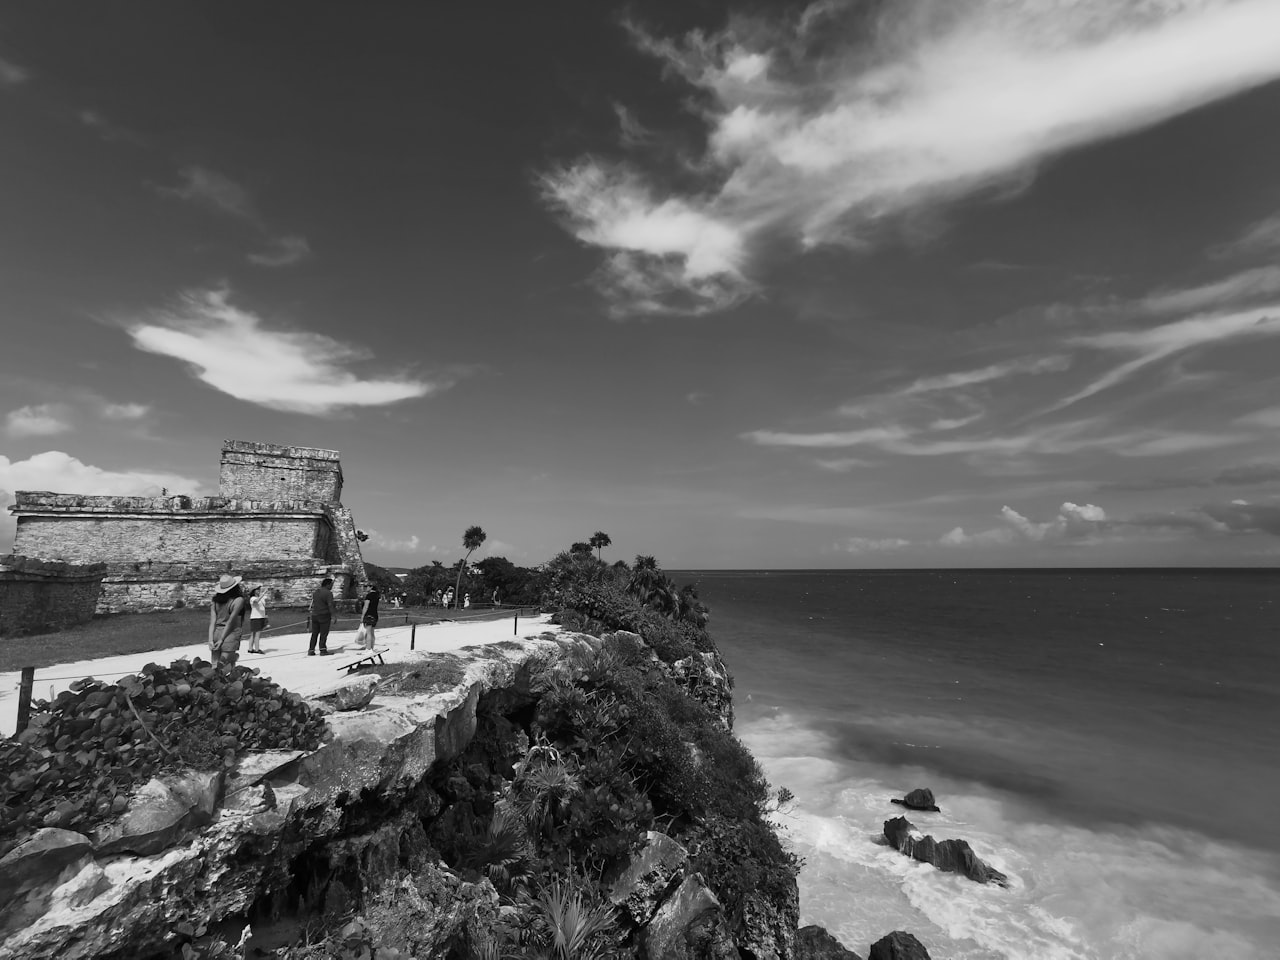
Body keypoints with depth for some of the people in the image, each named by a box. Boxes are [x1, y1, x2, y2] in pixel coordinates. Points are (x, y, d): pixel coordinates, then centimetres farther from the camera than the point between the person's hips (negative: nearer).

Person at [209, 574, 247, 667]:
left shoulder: (215, 600, 8)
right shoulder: (239, 600, -6)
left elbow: (212, 621, 3)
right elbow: (231, 620, -8)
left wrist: (211, 639, -1)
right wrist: (221, 640, -4)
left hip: (216, 632, 4)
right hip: (230, 634, -4)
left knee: (215, 667, 7)